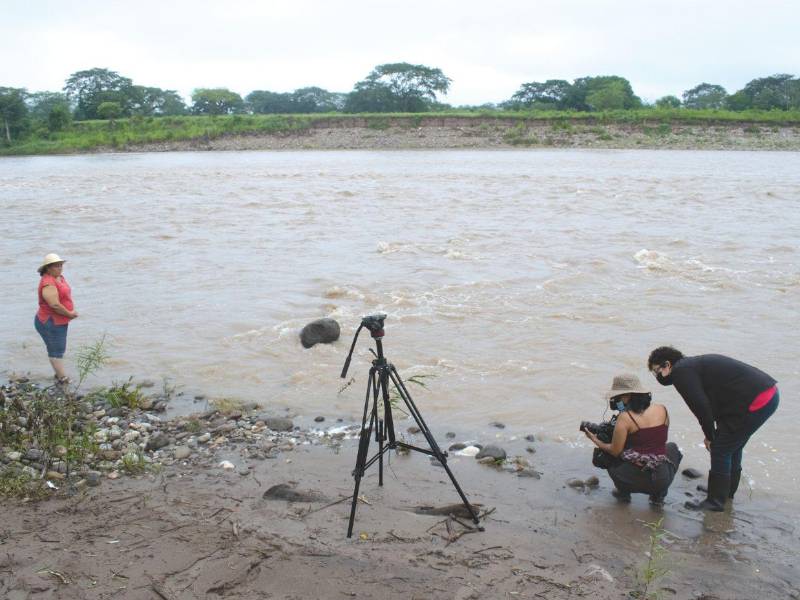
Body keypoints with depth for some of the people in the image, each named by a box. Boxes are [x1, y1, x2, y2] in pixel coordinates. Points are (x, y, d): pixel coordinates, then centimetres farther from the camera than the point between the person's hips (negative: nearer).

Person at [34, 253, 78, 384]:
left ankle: (59, 374, 30)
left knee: (59, 349, 19)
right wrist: (69, 314, -15)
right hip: (51, 323, -10)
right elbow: (54, 305, -28)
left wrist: (71, 311, 3)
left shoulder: (59, 277, 7)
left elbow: (66, 295, 18)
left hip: (60, 321, 10)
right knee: (56, 351, -5)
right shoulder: (48, 283, -23)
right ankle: (63, 378, -2)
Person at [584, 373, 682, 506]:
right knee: (672, 448, 37)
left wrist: (595, 440, 11)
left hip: (636, 479, -3)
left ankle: (624, 492, 19)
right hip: (663, 478, 3)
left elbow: (615, 451, -6)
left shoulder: (625, 417, -10)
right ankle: (658, 496, 24)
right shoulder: (662, 410, 5)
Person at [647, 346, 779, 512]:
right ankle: (728, 490, 40)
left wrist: (710, 436, -1)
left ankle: (715, 501, 8)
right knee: (733, 447, 24)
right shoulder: (692, 364, 21)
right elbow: (711, 401, 21)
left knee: (720, 450, -1)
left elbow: (701, 406, -14)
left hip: (755, 403, -10)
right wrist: (712, 434, 16)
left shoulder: (680, 372, -9)